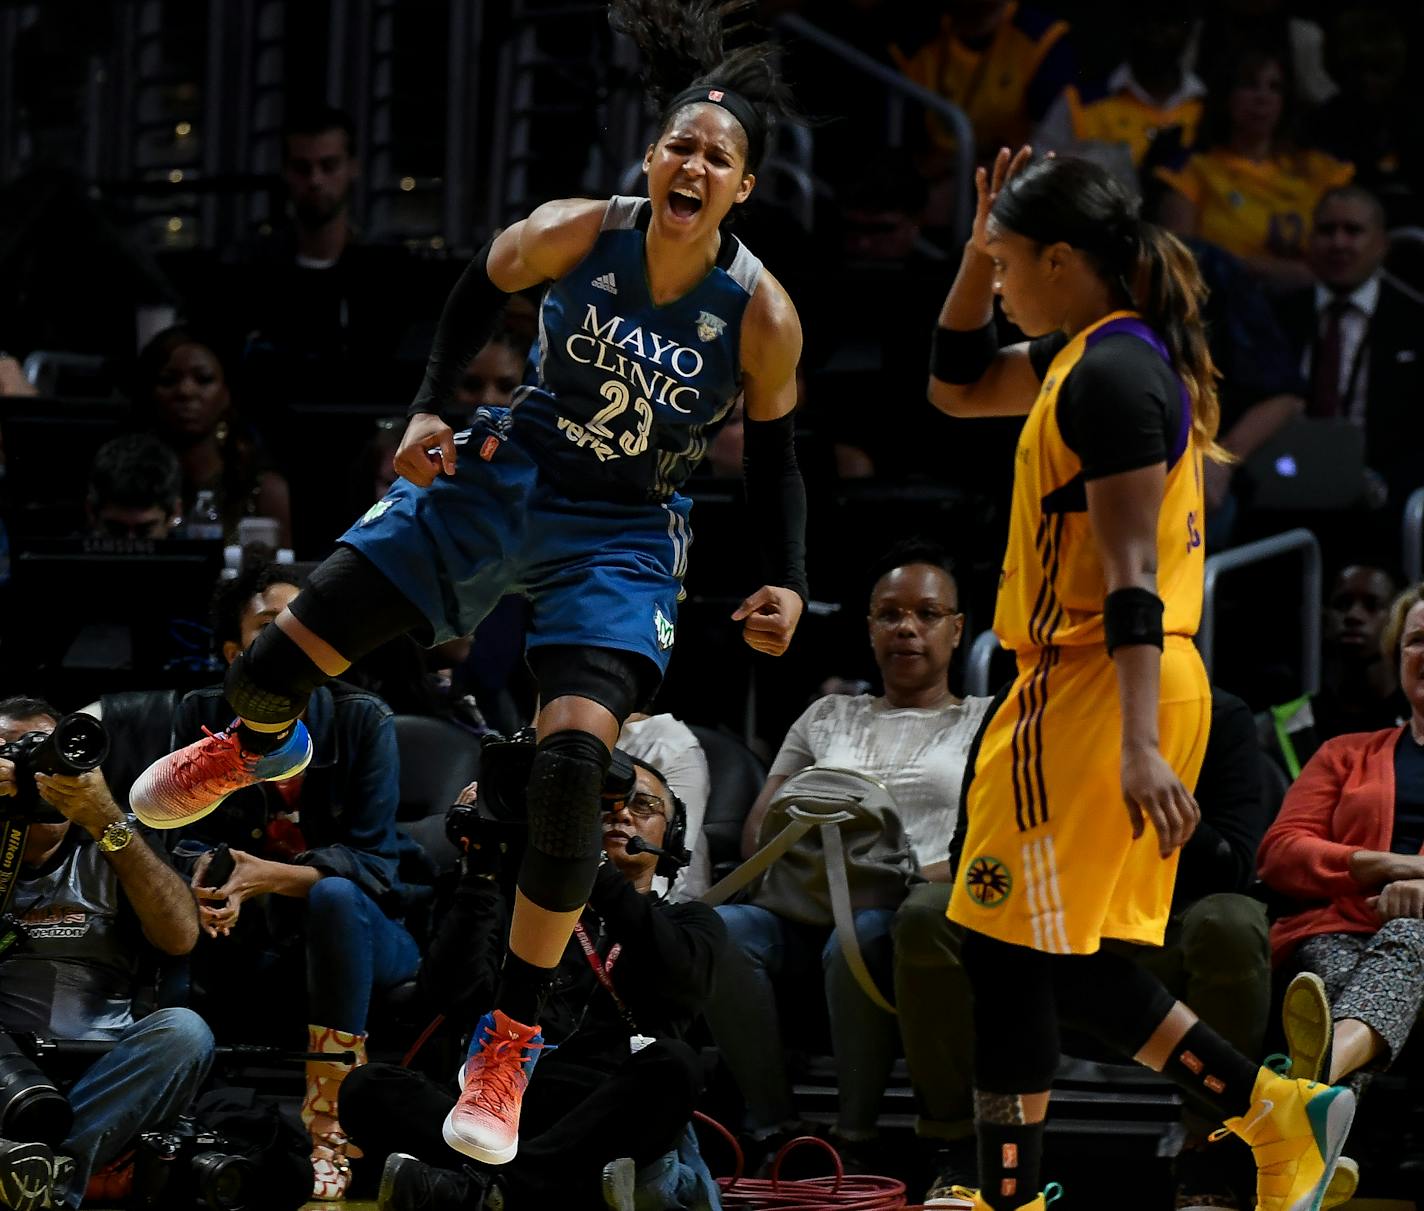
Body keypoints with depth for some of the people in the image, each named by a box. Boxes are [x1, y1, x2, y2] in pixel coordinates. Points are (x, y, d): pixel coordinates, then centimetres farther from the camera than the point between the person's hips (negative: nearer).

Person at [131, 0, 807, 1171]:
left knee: (571, 766, -23)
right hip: (506, 472, 2)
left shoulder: (763, 316, -19)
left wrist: (786, 584, -14)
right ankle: (265, 746, 44)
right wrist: (430, 409, -2)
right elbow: (483, 289, 5)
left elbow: (773, 456, -3)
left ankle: (513, 1038, -4)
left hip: (624, 535, -2)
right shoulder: (575, 234, -17)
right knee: (267, 669, 0)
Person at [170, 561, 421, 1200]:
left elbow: (372, 861, -15)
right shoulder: (203, 718, 0)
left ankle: (330, 1141, -39)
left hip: (358, 931, -2)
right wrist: (209, 879, -28)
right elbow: (193, 836, -2)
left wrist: (273, 878, -32)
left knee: (333, 896, -38)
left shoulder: (364, 721, -9)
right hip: (260, 942, 2)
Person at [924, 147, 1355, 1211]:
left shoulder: (1113, 374, -17)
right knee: (1070, 956, 13)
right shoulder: (1093, 354, 13)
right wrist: (983, 243, 15)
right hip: (1089, 684, 10)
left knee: (1010, 950, -4)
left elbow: (1133, 577, -23)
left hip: (1099, 686, -10)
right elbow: (957, 386, 29)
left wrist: (1138, 746, -28)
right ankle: (1277, 1116, 12)